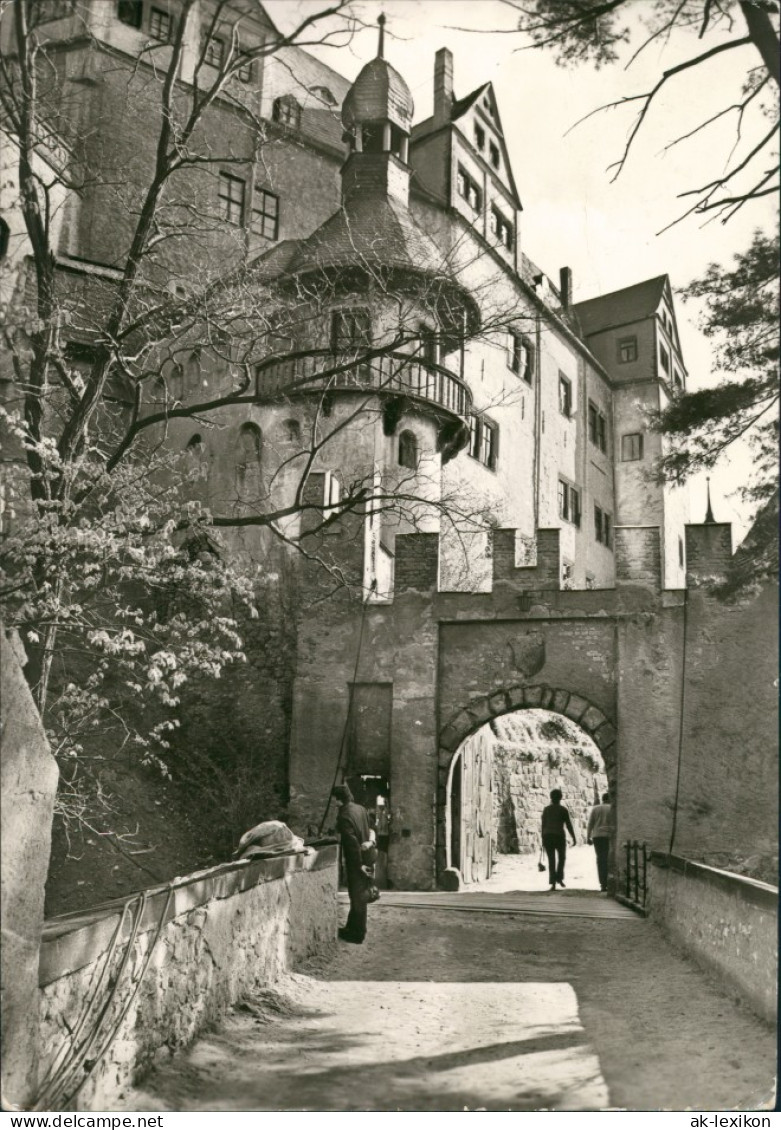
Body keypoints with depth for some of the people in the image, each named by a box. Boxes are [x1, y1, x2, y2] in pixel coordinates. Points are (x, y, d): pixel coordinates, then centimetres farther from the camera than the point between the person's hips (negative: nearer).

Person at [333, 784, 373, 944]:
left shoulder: (344, 815, -21)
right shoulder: (361, 808, 4)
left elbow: (352, 841, -23)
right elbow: (370, 830, 11)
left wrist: (359, 864, -18)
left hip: (355, 861, -8)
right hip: (366, 857, 8)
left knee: (357, 897, 3)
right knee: (358, 895, 19)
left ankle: (357, 934, 14)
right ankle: (352, 928, 32)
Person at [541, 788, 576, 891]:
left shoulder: (546, 809, 6)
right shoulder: (563, 809, -2)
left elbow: (543, 825, 6)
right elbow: (569, 825, -3)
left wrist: (543, 839, 12)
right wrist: (574, 838, 4)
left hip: (547, 836, 2)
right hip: (559, 836, -2)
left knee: (551, 860, 6)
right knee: (562, 857, 22)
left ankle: (553, 883, -3)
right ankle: (559, 878, 13)